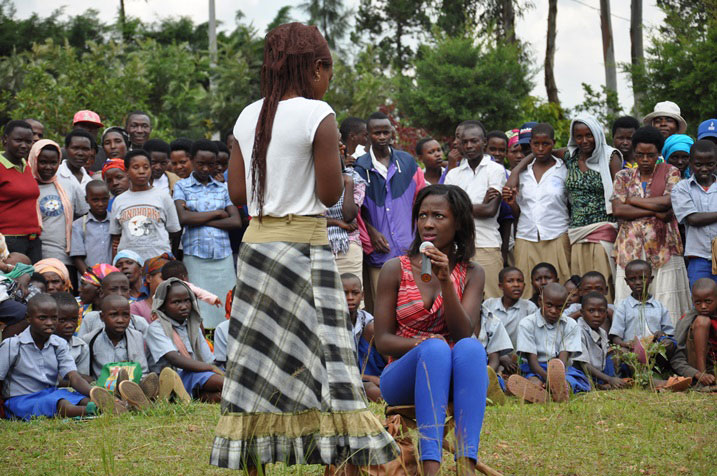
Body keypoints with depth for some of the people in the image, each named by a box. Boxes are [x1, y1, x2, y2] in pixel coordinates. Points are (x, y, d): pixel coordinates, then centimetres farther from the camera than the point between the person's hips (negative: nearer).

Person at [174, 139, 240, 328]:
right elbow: (183, 218, -8)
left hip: (223, 256, 2)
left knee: (222, 309, -2)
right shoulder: (181, 186, 8)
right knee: (198, 310, -7)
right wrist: (217, 213, -1)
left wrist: (200, 219, -4)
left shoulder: (223, 188, 14)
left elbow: (236, 222, 3)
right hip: (195, 255, -2)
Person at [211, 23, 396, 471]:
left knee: (256, 358, 9)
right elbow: (330, 193, -11)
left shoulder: (249, 117, 7)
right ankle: (339, 456, -7)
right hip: (305, 245, -6)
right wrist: (333, 153, 5)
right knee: (323, 359, -3)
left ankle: (249, 456, 11)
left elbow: (238, 192, 9)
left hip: (256, 244, 6)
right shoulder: (318, 115, -10)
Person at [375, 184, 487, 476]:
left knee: (471, 347, -33)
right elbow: (382, 340, 0)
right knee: (435, 348, -36)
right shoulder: (396, 269, 3)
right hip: (403, 374, -1)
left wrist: (446, 282, -19)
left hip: (450, 380, 1)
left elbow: (463, 333, -8)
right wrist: (416, 343, -21)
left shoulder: (471, 274, 7)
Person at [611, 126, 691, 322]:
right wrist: (655, 211, -8)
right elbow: (617, 210, -2)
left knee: (665, 302, -7)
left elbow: (668, 201, -8)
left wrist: (633, 200, -1)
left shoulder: (670, 172, 9)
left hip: (663, 246, -2)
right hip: (631, 247, 2)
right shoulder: (623, 177, 13)